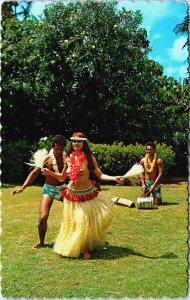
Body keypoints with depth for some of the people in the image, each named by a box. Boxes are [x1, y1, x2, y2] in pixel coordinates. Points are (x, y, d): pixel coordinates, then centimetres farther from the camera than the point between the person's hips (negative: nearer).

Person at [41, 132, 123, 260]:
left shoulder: (89, 158, -10)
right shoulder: (68, 158, 0)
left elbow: (100, 175, -11)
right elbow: (62, 176, 12)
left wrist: (114, 178, -24)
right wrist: (49, 173, 0)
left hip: (87, 194, -2)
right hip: (72, 194, 3)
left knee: (86, 222, 4)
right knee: (72, 223, 11)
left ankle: (85, 249, 25)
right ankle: (72, 248, 33)